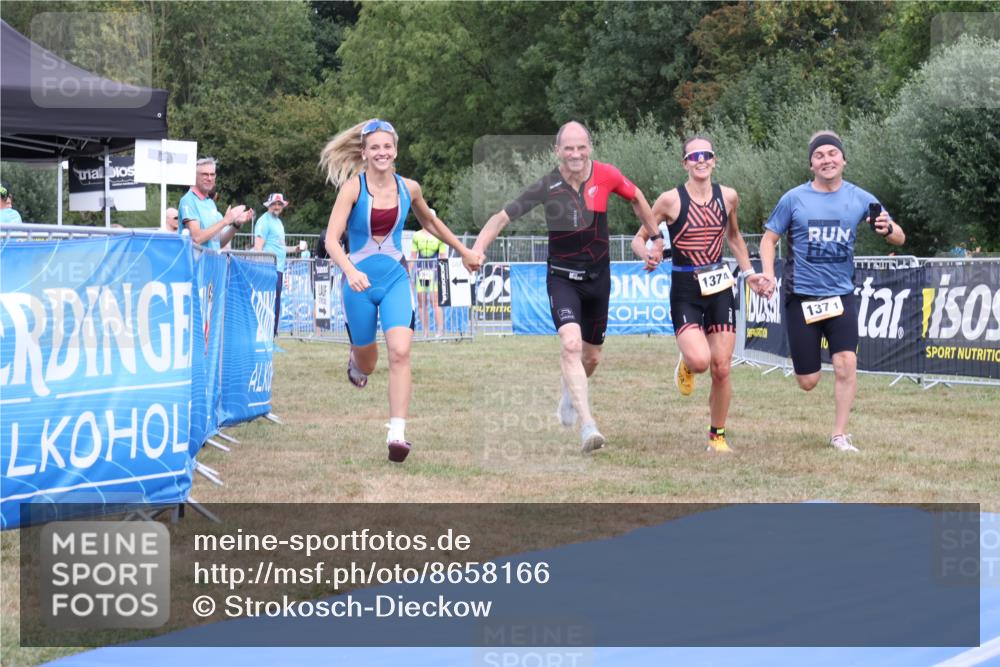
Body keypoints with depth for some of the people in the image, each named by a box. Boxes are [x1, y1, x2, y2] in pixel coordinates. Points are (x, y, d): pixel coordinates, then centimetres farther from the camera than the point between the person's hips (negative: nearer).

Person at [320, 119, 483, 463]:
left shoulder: (409, 188, -1)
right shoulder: (353, 187, -13)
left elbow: (430, 222, 20)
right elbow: (331, 239, -21)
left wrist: (464, 251, 26)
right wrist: (350, 271, -38)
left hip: (395, 278, 2)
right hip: (359, 280, -2)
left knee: (400, 352, -18)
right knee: (366, 363, 12)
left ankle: (397, 434, -18)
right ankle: (355, 362, 52)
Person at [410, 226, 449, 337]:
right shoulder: (417, 235, 10)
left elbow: (443, 257, 4)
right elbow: (413, 256, 12)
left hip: (434, 270, -3)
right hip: (420, 270, 3)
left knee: (435, 301, -12)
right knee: (421, 303, 2)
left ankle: (440, 330, -11)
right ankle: (425, 332, 7)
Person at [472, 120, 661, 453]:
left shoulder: (606, 176, -9)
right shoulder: (546, 186, -15)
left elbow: (636, 198, 11)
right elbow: (502, 217, -11)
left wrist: (655, 237, 17)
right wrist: (477, 249, -26)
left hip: (598, 276, 3)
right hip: (562, 278, -3)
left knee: (591, 356, 14)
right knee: (571, 344, -25)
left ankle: (570, 392, 48)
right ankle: (587, 424, -25)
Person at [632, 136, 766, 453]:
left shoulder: (728, 197, 4)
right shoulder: (670, 200, -7)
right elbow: (639, 239, 1)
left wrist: (748, 271, 13)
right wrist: (648, 256, -20)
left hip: (720, 288, 3)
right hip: (685, 291, -3)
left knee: (721, 368, 0)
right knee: (699, 361, -22)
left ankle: (717, 436, 17)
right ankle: (685, 366, 17)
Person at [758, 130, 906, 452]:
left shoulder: (860, 198, 0)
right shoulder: (794, 199, -3)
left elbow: (899, 238, 3)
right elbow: (769, 238, 4)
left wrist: (888, 229, -21)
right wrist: (768, 273, -13)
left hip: (841, 293, 1)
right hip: (801, 296, -1)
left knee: (846, 363, -16)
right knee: (808, 382, 1)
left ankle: (839, 435, 0)